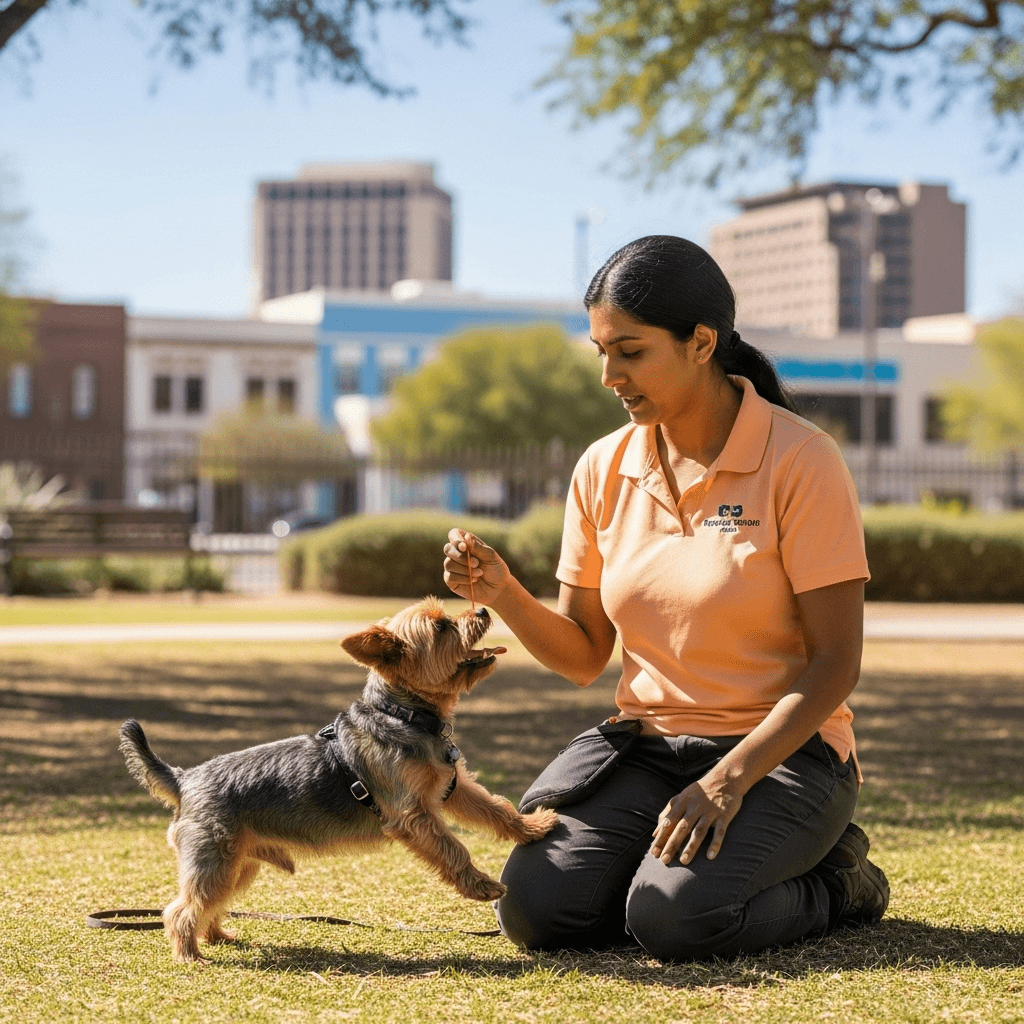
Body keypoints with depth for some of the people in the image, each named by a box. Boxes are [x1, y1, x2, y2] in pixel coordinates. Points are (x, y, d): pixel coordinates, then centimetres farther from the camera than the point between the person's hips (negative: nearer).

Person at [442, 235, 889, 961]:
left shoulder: (799, 461, -12)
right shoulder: (604, 471, 5)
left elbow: (835, 663, -13)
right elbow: (582, 656, 9)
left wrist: (728, 780, -24)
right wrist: (503, 595, -11)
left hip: (782, 751, -4)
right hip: (647, 750, 4)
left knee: (675, 921, -29)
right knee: (535, 908, -20)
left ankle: (833, 885, 1)